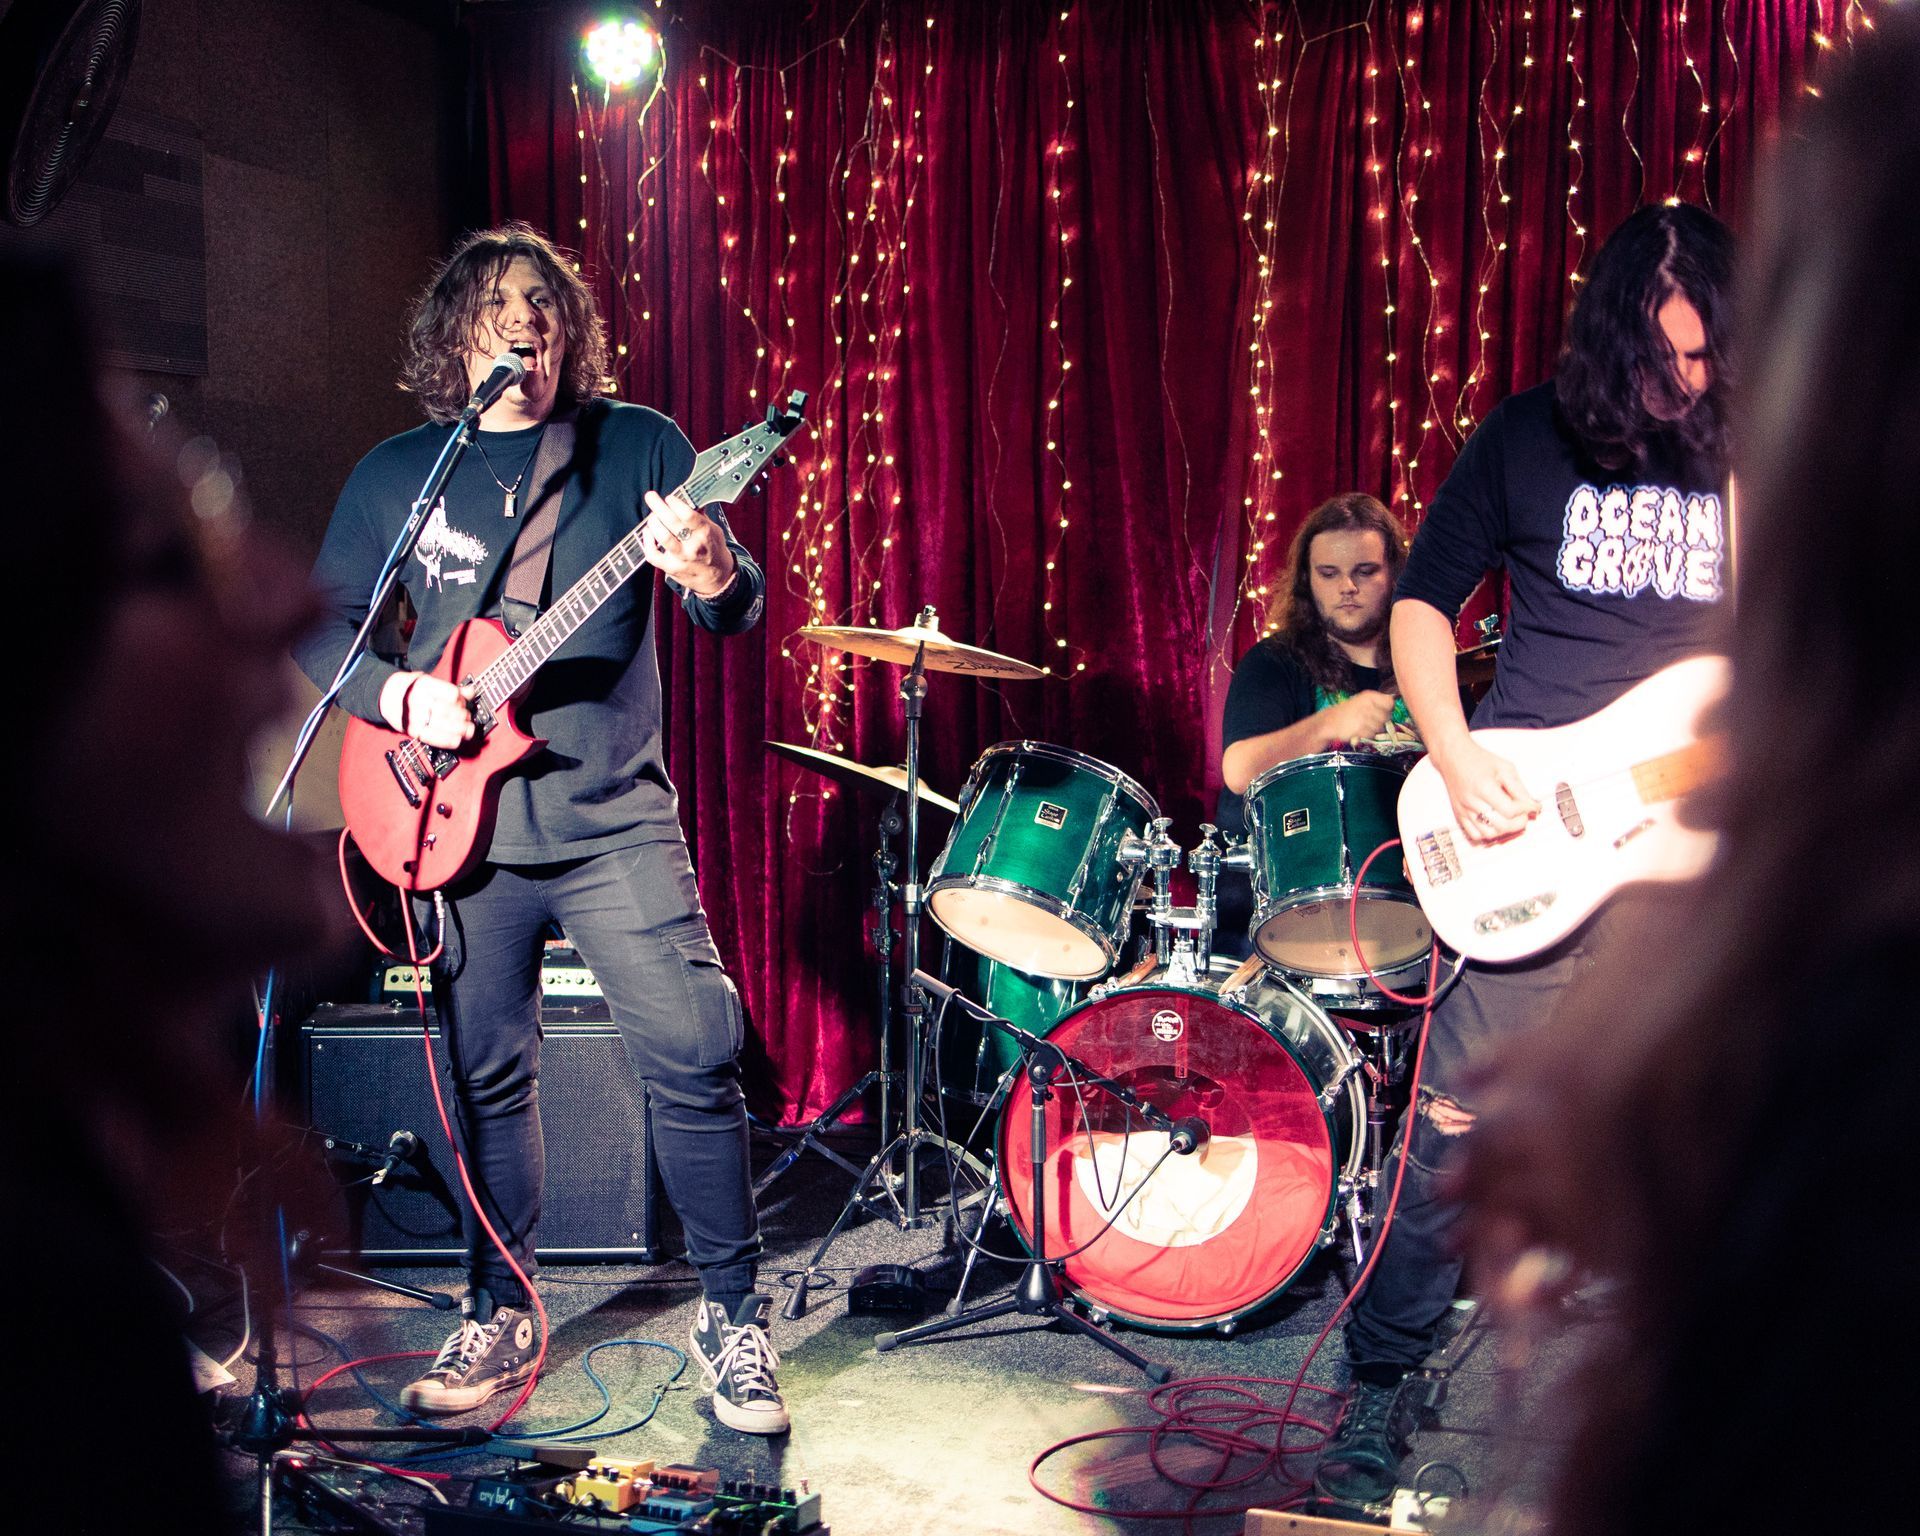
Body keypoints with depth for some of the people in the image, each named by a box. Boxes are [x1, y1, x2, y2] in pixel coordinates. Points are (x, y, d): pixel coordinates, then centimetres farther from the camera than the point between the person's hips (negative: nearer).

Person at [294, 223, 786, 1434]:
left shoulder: (637, 447, 1)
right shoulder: (398, 473, 7)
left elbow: (744, 612, -5)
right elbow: (319, 624, 11)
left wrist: (711, 578, -30)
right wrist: (397, 695, -9)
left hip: (616, 822, -2)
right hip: (464, 825, 2)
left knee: (695, 1055, -9)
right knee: (491, 1078, 9)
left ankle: (734, 1317, 5)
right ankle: (501, 1318, 26)